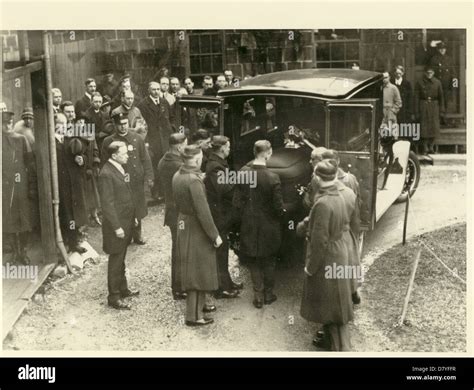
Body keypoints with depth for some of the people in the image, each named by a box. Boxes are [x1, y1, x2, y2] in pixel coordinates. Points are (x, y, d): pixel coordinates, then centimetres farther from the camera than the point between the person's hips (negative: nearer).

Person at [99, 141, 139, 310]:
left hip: (126, 222, 9)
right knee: (115, 260, 1)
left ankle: (122, 288, 35)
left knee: (121, 258, 21)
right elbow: (107, 203, -21)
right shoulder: (106, 174, -20)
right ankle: (114, 297, 11)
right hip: (117, 225, -9)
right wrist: (116, 226, -21)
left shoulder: (120, 168, 8)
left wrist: (133, 216, 17)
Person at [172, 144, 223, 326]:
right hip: (195, 229, -9)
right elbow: (203, 211, -24)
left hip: (183, 224, 9)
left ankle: (198, 305, 38)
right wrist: (214, 235, -17)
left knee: (192, 269, 22)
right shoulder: (194, 180, -26)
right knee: (197, 271, 3)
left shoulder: (177, 176, 0)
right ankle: (193, 316, 12)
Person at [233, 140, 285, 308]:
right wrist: (281, 213, 6)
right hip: (268, 226, -2)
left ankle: (258, 296, 16)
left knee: (254, 262, 16)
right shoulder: (272, 178, -21)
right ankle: (268, 294, 28)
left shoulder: (243, 173, -11)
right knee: (268, 261, 17)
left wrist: (245, 216, 11)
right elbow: (278, 206, -16)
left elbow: (237, 201, -4)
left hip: (249, 226, 2)